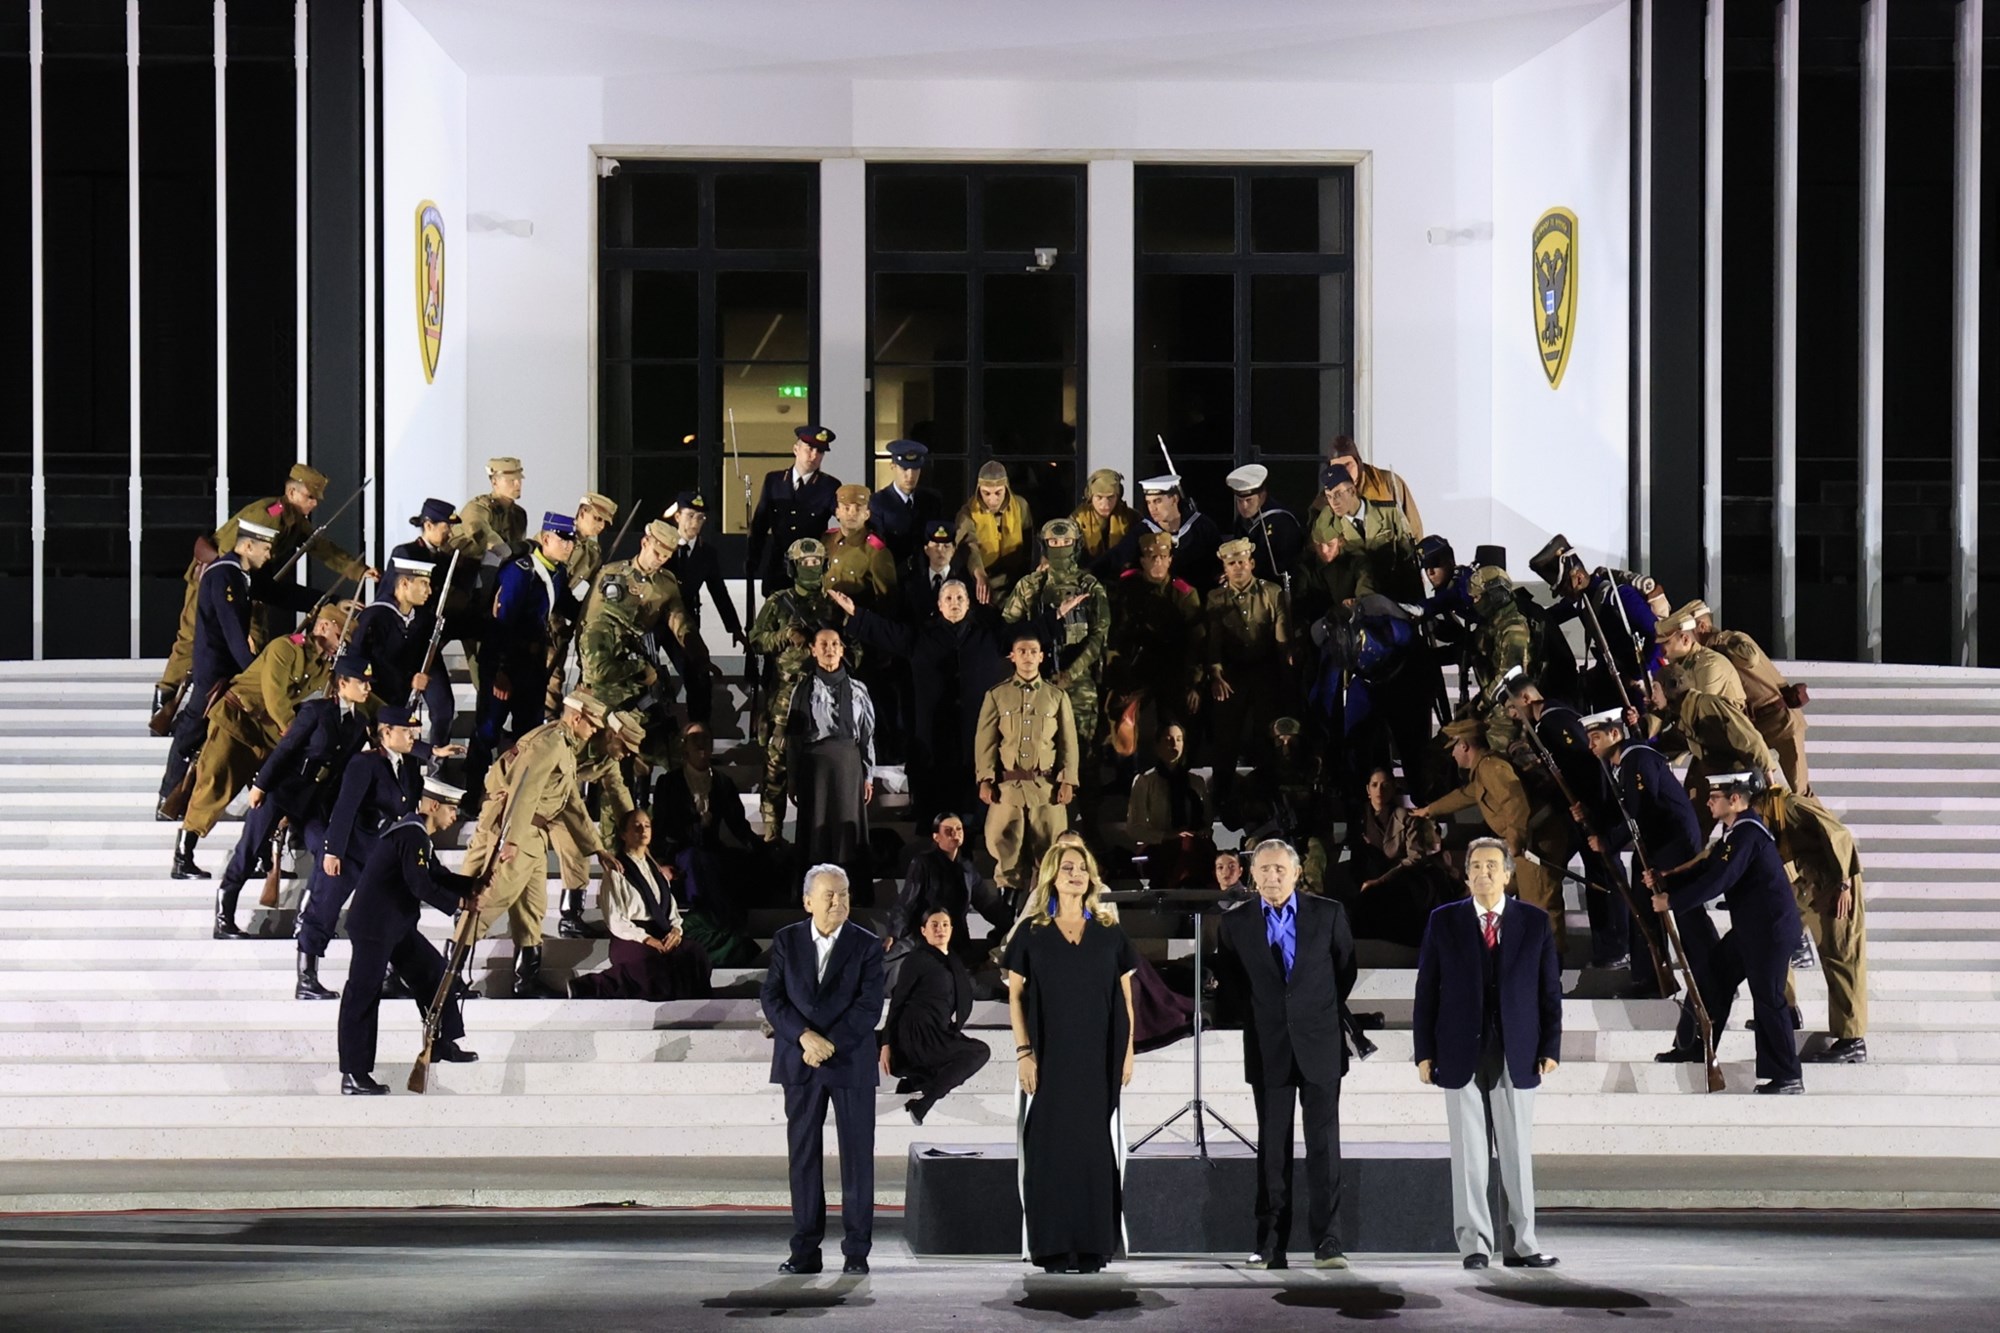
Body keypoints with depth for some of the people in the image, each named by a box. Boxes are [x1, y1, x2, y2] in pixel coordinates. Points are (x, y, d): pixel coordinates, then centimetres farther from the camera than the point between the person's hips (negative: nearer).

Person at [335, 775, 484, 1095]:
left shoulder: (420, 835, 14)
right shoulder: (411, 835, -20)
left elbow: (438, 876, 17)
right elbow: (421, 886, -25)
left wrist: (472, 885, 2)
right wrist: (459, 904, -16)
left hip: (396, 926, 11)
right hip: (374, 927, -11)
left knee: (434, 972, 16)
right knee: (363, 996, -7)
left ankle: (442, 1042, 27)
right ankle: (353, 1076, -5)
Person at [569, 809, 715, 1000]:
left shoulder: (658, 870, 24)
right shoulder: (617, 871, 3)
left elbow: (672, 909, 18)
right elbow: (615, 921, -5)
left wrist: (676, 929, -4)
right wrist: (645, 938, -17)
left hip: (664, 936, 5)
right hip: (630, 940, -5)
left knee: (694, 954, -28)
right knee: (657, 963, -38)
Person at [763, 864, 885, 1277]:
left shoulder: (866, 945, 0)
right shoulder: (786, 941, 5)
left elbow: (869, 1006, -7)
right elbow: (772, 999, -2)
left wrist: (828, 1044, -15)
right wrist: (805, 1037, -16)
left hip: (851, 1062, -1)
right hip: (800, 1064, 2)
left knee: (857, 1157, 0)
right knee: (803, 1156, 3)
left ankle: (857, 1251, 6)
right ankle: (805, 1250, 8)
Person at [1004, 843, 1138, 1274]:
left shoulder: (1109, 932, 8)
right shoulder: (1031, 932, 3)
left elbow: (1126, 995, 9)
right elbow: (1015, 996, 2)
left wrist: (1128, 1051, 2)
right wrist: (1023, 1051, -7)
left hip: (1098, 1059, 1)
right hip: (1049, 1057, -1)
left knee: (1095, 1148, 0)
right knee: (1050, 1147, -2)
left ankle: (1092, 1246, 6)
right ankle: (1053, 1247, 3)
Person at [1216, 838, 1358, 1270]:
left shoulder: (1328, 913, 1)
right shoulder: (1236, 922, 3)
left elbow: (1346, 969, 11)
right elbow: (1228, 979, 15)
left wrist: (1325, 1014, 11)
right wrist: (1256, 1017, 9)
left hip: (1319, 1044, -1)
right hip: (1267, 1050, 1)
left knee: (1324, 1145, -3)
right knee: (1272, 1149, 4)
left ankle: (1327, 1242, -1)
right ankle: (1270, 1245, 7)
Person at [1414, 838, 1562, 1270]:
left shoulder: (1535, 922, 5)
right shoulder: (1444, 921, 4)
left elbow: (1550, 990, 6)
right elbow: (1426, 990, 4)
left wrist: (1550, 1048, -1)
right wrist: (1425, 1052, -2)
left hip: (1517, 1055, 1)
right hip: (1461, 1054, 0)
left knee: (1518, 1153, 4)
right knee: (1469, 1153, 1)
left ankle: (1519, 1243, 9)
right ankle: (1474, 1243, 6)